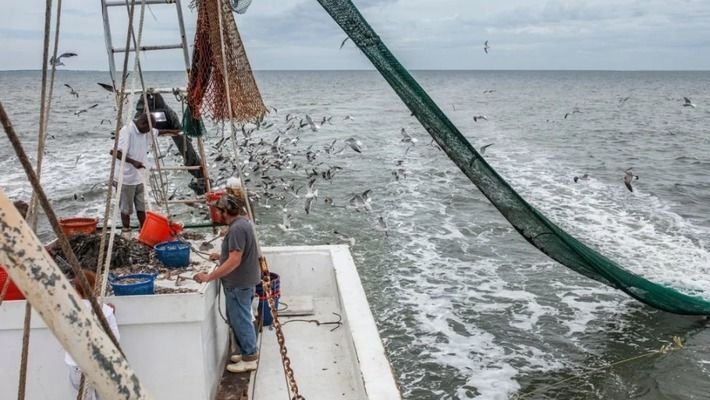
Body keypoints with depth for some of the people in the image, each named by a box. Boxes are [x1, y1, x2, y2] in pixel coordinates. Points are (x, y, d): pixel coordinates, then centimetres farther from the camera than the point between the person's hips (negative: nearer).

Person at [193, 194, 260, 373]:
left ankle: (249, 359, 14)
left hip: (239, 284, -10)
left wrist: (209, 277, -26)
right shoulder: (242, 221, 7)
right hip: (243, 280, 10)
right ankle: (248, 352, 31)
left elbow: (234, 261, -29)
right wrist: (221, 256, 16)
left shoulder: (237, 228, -24)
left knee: (240, 320, 2)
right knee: (240, 319, 20)